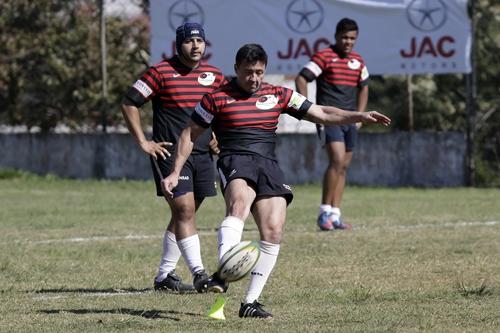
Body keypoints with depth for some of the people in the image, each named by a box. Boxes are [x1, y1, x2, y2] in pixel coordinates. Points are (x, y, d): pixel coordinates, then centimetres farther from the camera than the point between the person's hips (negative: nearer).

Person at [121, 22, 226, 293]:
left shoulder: (214, 75, 8)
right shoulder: (161, 72, -7)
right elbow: (129, 103, -4)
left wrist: (218, 136, 11)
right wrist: (143, 143, -7)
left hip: (202, 154, 6)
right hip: (170, 153, -6)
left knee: (184, 215, 9)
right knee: (184, 210, -14)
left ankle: (164, 275, 19)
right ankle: (199, 275, -18)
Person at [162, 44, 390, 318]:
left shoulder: (278, 96, 14)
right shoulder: (217, 98, 6)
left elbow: (321, 114, 16)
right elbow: (190, 135, 14)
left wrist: (360, 116, 4)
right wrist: (175, 173, 8)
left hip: (269, 166, 4)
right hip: (235, 162, -4)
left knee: (273, 231, -12)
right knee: (239, 203, -37)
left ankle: (251, 302, -3)